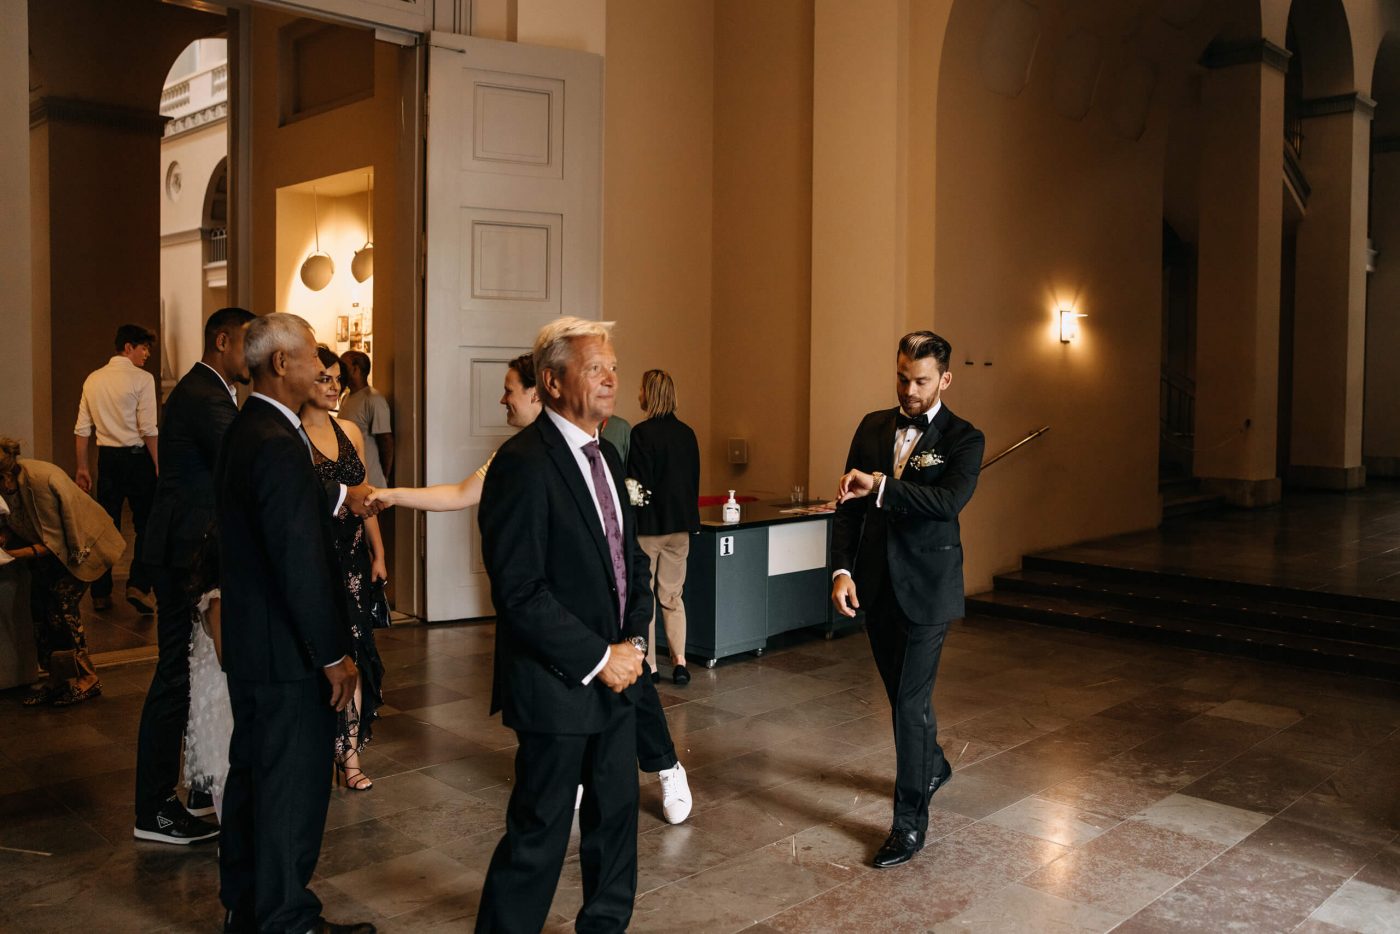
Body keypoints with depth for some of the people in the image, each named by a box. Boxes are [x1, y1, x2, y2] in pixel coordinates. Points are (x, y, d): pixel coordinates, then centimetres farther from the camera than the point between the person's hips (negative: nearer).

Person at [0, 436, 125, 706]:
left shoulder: (43, 480, -32)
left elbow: (56, 541, -26)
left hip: (84, 543, -8)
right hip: (50, 547, 8)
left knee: (61, 605, -14)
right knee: (39, 605, -2)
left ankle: (87, 679, -2)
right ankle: (56, 678, 10)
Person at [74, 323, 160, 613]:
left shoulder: (93, 379, 9)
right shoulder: (142, 379, -9)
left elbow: (82, 429, 10)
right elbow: (148, 430, -13)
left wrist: (83, 467, 15)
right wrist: (158, 465, -8)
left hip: (106, 457, 6)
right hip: (136, 456, -5)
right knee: (146, 524, 4)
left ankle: (101, 593, 16)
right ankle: (138, 585, -6)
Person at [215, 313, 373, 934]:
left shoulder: (244, 432, 9)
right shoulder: (279, 446, -23)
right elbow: (301, 563, -24)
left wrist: (333, 499, 11)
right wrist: (334, 654, -19)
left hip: (249, 643, 11)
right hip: (287, 651, -11)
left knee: (252, 770, 21)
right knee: (293, 786, 4)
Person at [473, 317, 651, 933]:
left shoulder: (606, 457, 10)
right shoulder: (523, 463, -17)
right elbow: (519, 590, -21)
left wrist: (634, 641, 1)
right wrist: (598, 658, -16)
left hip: (615, 673, 8)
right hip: (557, 684, -8)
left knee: (616, 813, 19)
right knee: (539, 834, 4)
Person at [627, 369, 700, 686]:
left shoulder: (642, 433, -15)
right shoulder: (687, 433, 5)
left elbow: (638, 483, -16)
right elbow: (694, 479, 10)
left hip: (648, 525, -6)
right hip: (680, 527, 6)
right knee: (673, 595, 14)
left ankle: (648, 665, 11)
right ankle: (679, 660, 7)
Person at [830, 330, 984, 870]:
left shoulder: (964, 439, -7)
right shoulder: (873, 427, 6)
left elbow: (950, 500, -26)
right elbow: (848, 503, 6)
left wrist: (881, 485, -30)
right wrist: (842, 571, -3)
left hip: (926, 589, -5)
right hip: (875, 585, 5)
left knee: (910, 700, -5)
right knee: (902, 692, 20)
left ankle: (910, 821, 8)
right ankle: (933, 766, 46)